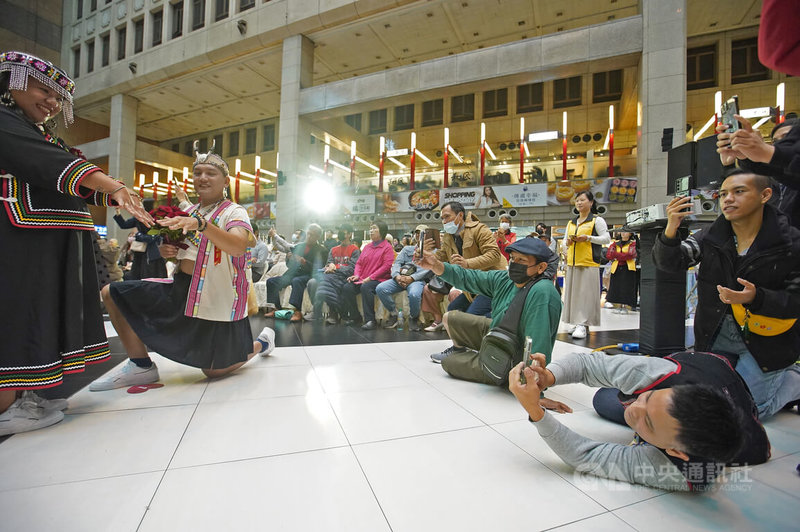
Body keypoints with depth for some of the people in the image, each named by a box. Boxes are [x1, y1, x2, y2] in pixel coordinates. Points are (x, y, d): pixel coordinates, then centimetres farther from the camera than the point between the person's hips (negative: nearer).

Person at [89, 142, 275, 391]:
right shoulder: (189, 211, 11)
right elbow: (182, 252, 23)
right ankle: (141, 366, 10)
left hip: (216, 299, -7)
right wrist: (167, 251, 0)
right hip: (181, 289, 7)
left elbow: (238, 247, -32)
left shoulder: (233, 212, -10)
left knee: (213, 370, -2)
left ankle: (261, 342, 25)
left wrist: (200, 223, -43)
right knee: (112, 293, 2)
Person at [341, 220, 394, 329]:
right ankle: (355, 316, -2)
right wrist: (357, 275, 0)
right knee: (346, 288, -16)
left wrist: (370, 277, -17)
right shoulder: (367, 246, 20)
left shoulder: (387, 247, 0)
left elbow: (386, 266, -11)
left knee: (365, 287, -36)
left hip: (378, 279, -6)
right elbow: (359, 262, 20)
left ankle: (370, 320, -29)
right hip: (362, 279, 7)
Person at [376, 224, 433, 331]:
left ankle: (413, 318, -7)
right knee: (380, 289, -22)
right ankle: (393, 314, -2)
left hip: (418, 279, -4)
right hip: (400, 278, 4)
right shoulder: (407, 248, 29)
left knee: (414, 294, -39)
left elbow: (428, 269, -1)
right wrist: (397, 276, -7)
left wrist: (412, 278, -15)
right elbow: (397, 263, 16)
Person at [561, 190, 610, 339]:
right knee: (573, 292, 6)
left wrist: (588, 238, -15)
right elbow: (565, 242, 20)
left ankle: (583, 324, -5)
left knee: (586, 293, -7)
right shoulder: (571, 223, 18)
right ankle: (577, 323, 15)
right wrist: (567, 242, -2)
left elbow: (607, 239, -4)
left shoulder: (597, 220, 3)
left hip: (589, 263, -6)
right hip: (572, 263, 6)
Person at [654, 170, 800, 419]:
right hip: (716, 334, 4)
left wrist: (756, 298, -31)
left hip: (764, 339, -3)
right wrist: (671, 230, -34)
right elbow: (668, 262, -16)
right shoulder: (710, 237, -6)